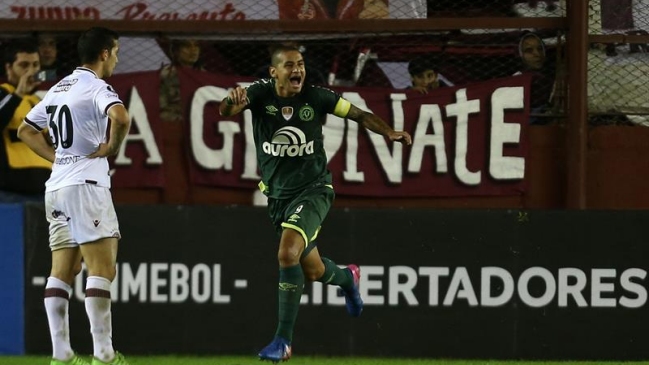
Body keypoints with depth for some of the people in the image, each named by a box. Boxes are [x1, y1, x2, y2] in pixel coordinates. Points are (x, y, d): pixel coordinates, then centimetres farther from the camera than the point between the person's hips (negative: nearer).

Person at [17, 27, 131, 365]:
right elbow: (120, 118, -30)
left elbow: (25, 129, 26)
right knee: (102, 268, -9)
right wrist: (110, 148, -12)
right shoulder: (97, 88, -9)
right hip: (86, 185, -9)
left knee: (62, 271, 7)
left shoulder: (59, 87, 17)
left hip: (56, 187, 9)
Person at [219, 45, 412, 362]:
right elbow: (225, 111, -26)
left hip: (313, 190, -3)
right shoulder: (261, 93, -10)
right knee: (312, 271, 14)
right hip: (278, 194, 3)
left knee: (288, 253, -26)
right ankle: (347, 278, 52)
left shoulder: (316, 97, -10)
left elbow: (360, 115, -2)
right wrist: (232, 101, -51)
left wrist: (390, 132, -21)